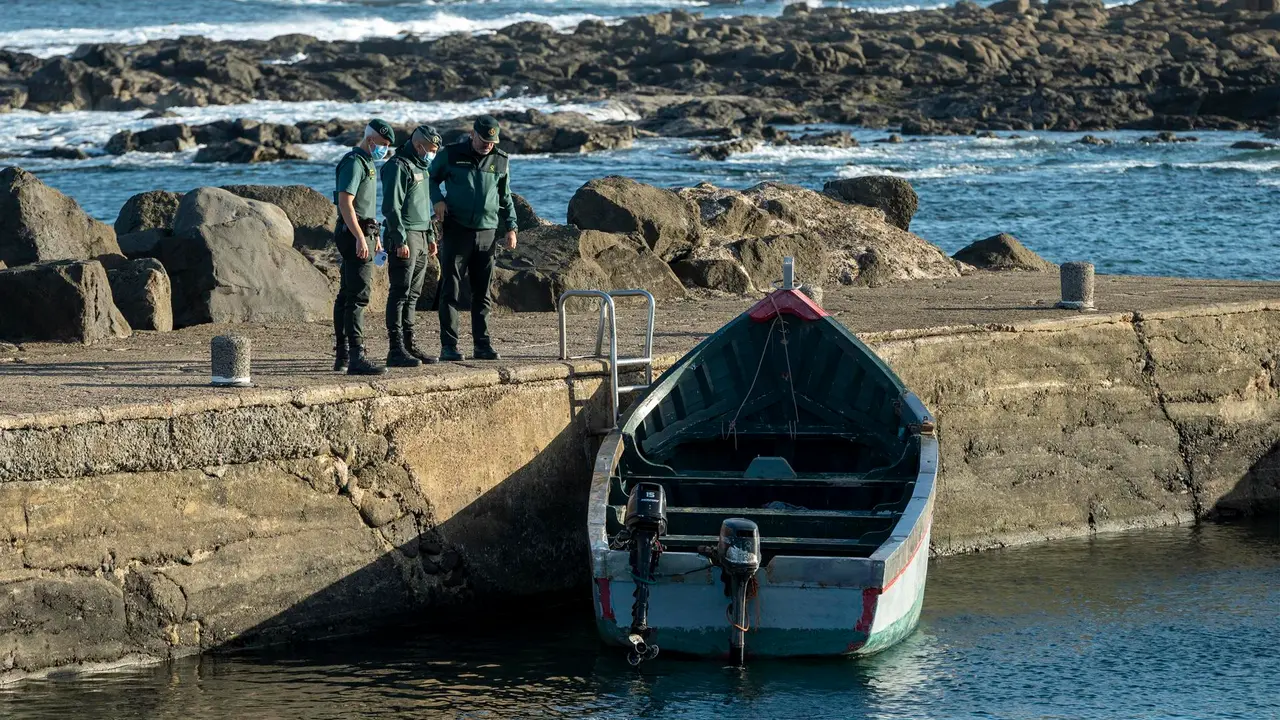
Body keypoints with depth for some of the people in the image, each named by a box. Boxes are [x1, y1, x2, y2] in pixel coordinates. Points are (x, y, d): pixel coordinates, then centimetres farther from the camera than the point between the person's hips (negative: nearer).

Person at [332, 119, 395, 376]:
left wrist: (374, 236, 30)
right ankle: (356, 357, -22)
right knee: (358, 297, -16)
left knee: (346, 296, 13)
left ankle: (342, 355, 18)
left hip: (362, 234, 11)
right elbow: (345, 203, -21)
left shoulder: (365, 163, 20)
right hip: (354, 234, -11)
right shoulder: (354, 163, -13)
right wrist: (360, 238, -26)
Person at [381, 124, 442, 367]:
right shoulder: (398, 166, -12)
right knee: (400, 293, -10)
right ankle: (396, 350, -12)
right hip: (403, 239, -10)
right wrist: (400, 241, -21)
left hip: (420, 238, 10)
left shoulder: (420, 167, 19)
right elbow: (392, 207, -18)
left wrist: (430, 236, 23)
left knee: (413, 294, 12)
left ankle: (409, 345, 17)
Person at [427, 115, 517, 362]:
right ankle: (449, 346, -4)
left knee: (482, 293, 6)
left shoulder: (500, 161, 9)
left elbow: (505, 197, 19)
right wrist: (437, 199, -6)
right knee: (450, 290, -5)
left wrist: (510, 227, 11)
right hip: (456, 230, -3)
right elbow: (431, 179, 13)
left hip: (487, 232, 3)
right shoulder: (450, 154, 0)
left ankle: (482, 344, 11)